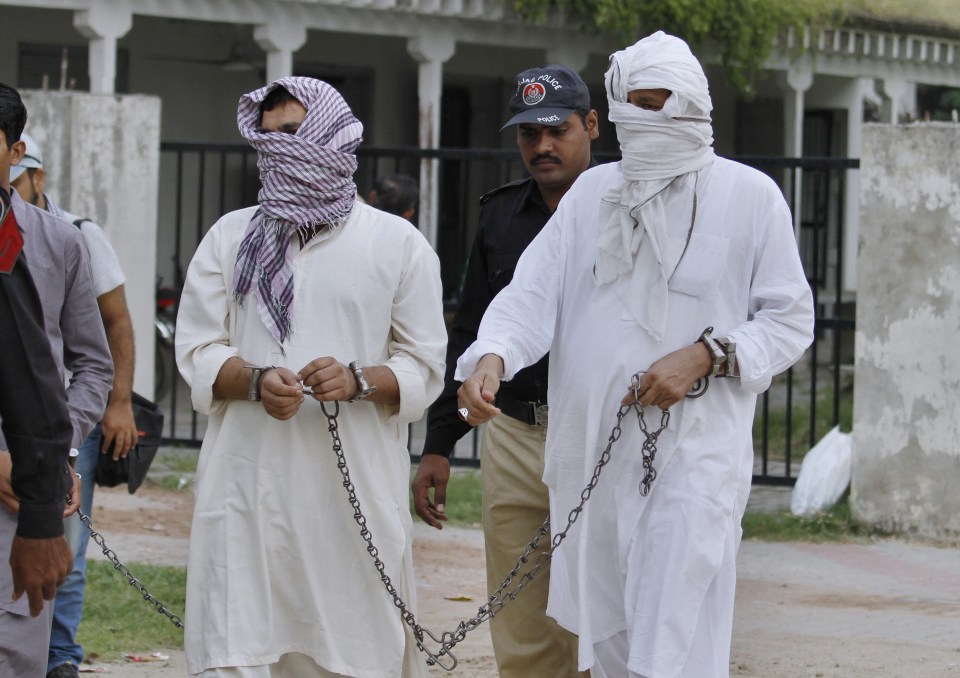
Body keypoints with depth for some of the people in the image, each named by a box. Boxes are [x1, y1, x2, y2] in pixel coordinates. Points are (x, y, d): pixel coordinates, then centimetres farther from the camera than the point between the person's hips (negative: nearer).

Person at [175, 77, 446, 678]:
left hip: (354, 487, -1)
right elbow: (198, 351, 9)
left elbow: (425, 368, 5)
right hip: (249, 486, 1)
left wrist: (358, 381, -15)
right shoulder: (231, 237, 14)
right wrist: (254, 381, -12)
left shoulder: (398, 243, 8)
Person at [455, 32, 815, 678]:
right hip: (592, 452, 5)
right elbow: (534, 291, 3)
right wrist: (491, 357, -18)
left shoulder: (749, 196, 0)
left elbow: (791, 321, 2)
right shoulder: (594, 191, 11)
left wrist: (705, 356, -14)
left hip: (694, 451, -5)